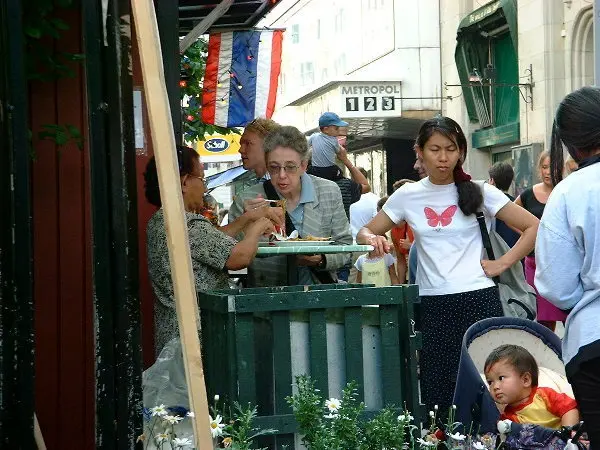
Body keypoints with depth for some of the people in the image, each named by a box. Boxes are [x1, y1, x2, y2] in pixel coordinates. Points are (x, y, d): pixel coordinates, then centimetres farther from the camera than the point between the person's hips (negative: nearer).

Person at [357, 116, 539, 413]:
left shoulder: (479, 193, 2)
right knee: (436, 393, 1)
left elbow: (533, 227, 3)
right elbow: (365, 233, 14)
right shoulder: (407, 196, 7)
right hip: (431, 306, 2)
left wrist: (503, 263, -5)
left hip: (478, 300, -2)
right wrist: (372, 239, -8)